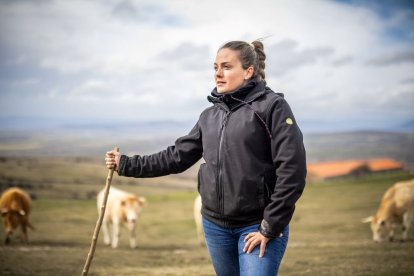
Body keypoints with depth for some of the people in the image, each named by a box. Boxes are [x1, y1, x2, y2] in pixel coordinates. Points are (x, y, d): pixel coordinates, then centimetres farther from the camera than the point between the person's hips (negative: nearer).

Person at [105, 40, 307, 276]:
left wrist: (270, 227, -15)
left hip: (258, 227, -6)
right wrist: (127, 165, 8)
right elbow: (177, 156, 13)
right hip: (216, 226, 6)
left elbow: (292, 170, -14)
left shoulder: (272, 106, -9)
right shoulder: (210, 116, 10)